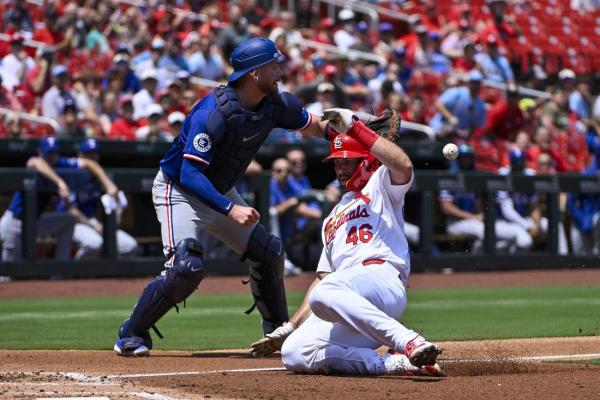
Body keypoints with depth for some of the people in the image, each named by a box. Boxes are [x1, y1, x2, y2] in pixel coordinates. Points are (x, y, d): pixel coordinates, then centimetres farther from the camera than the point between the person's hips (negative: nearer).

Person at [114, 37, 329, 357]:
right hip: (178, 190, -8)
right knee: (187, 267, -25)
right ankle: (130, 335, -11)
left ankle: (278, 331, 23)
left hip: (220, 192, 8)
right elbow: (190, 175, -35)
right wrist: (230, 209, -42)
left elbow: (313, 126, 11)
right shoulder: (214, 112, -31)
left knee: (268, 251, 5)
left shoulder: (276, 105, -8)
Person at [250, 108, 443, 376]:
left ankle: (410, 343, -41)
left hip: (382, 278, -7)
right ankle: (398, 362, -27)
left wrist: (353, 127, -6)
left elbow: (403, 166, -9)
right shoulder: (332, 219, 38)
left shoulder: (380, 185, 17)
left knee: (324, 294, -40)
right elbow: (322, 278, 34)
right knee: (294, 354, -21)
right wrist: (288, 328, 23)